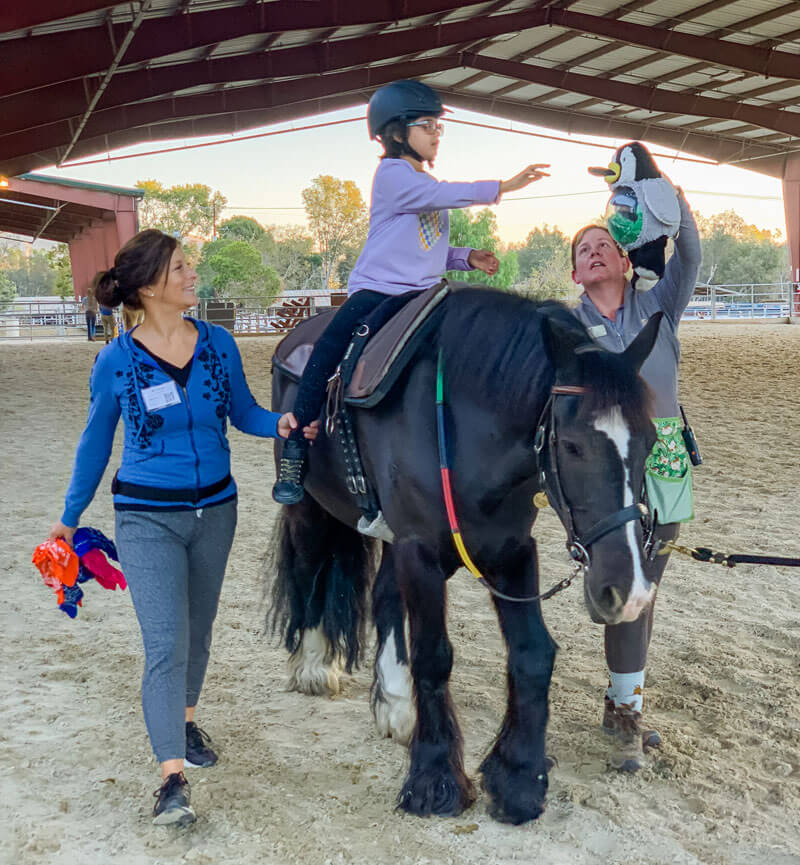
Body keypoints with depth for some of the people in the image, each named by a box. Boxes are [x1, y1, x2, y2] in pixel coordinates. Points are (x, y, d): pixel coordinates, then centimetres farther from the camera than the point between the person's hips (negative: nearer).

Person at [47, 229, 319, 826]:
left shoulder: (219, 344, -4)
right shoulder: (116, 362, -11)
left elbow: (243, 413, 9)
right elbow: (95, 444, 2)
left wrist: (281, 422, -13)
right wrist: (70, 518, 9)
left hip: (214, 509, 4)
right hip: (147, 519, -4)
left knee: (198, 631, 18)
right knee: (166, 643, -10)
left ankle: (185, 719, 42)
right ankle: (174, 777, -6)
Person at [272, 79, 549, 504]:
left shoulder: (428, 188, 20)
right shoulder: (392, 174, -4)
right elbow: (441, 195, -22)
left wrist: (467, 257, 6)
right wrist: (504, 186, -27)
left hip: (421, 294, 7)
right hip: (374, 289, -7)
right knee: (325, 357, -22)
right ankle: (294, 452, -10)